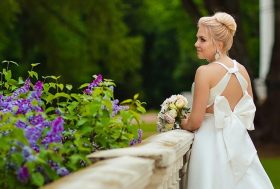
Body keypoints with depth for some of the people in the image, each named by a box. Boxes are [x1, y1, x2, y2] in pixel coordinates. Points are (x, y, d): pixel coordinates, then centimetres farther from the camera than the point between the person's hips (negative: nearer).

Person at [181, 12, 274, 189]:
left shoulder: (205, 72, -15)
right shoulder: (242, 70, 4)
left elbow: (195, 122, -13)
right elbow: (249, 112, 12)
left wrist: (184, 124, 7)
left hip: (211, 141, -6)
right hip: (239, 140, 6)